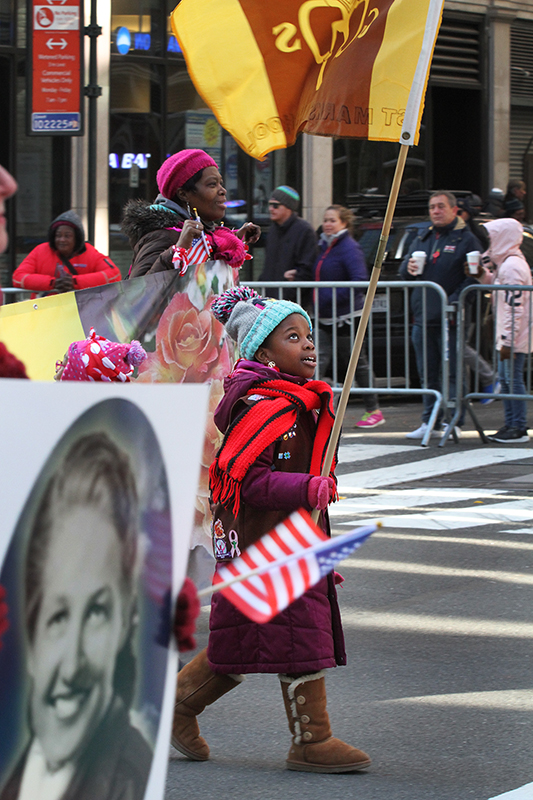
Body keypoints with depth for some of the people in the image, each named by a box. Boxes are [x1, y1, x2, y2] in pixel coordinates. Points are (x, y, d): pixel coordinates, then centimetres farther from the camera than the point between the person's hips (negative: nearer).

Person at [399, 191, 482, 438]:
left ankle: (453, 422, -2)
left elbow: (474, 278, -8)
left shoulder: (466, 239, -2)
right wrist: (408, 267, -6)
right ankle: (429, 422, 15)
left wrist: (454, 302, -20)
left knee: (452, 374, -5)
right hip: (422, 317, 6)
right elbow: (404, 273, 19)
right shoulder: (422, 239, 18)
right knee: (428, 374, 10)